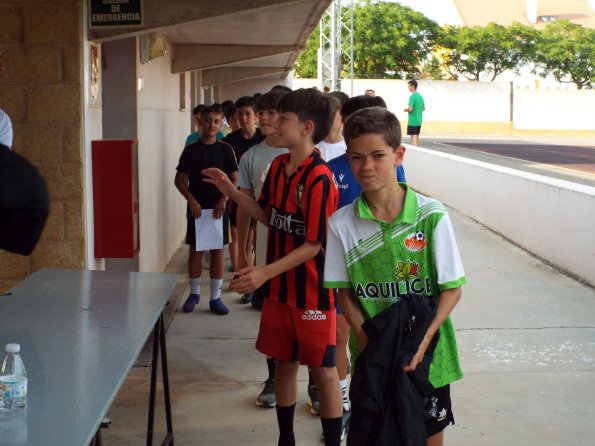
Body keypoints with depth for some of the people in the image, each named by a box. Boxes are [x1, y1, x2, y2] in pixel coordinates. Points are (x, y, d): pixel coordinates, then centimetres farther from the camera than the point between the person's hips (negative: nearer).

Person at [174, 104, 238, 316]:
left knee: (217, 251, 3)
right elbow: (180, 180, 2)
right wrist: (192, 201, -11)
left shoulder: (225, 149, 2)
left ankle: (215, 298, 11)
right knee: (195, 250, 5)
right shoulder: (191, 149, 0)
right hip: (196, 208, 0)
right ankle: (194, 293, 22)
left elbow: (235, 179, 1)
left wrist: (223, 200, -12)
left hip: (218, 209, 0)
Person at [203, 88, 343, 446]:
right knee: (285, 362, 18)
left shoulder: (320, 179, -21)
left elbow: (315, 245, -21)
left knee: (324, 370, 5)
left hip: (312, 292, -8)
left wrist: (265, 273, -25)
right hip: (278, 288, 8)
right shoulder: (278, 166, 4)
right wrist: (231, 192, 4)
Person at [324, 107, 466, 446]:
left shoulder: (432, 215, -11)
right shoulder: (342, 224, -5)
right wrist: (365, 339, -13)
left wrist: (424, 340, -18)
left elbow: (452, 288, -7)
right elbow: (345, 292, 2)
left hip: (426, 354, -1)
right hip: (371, 356, 1)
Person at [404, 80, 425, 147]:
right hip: (419, 121, 8)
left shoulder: (412, 96, -15)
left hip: (412, 121, -8)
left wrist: (406, 109, -1)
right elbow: (423, 108, 16)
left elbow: (410, 109, -21)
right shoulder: (420, 96, 10)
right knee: (417, 137, 18)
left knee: (413, 138, -8)